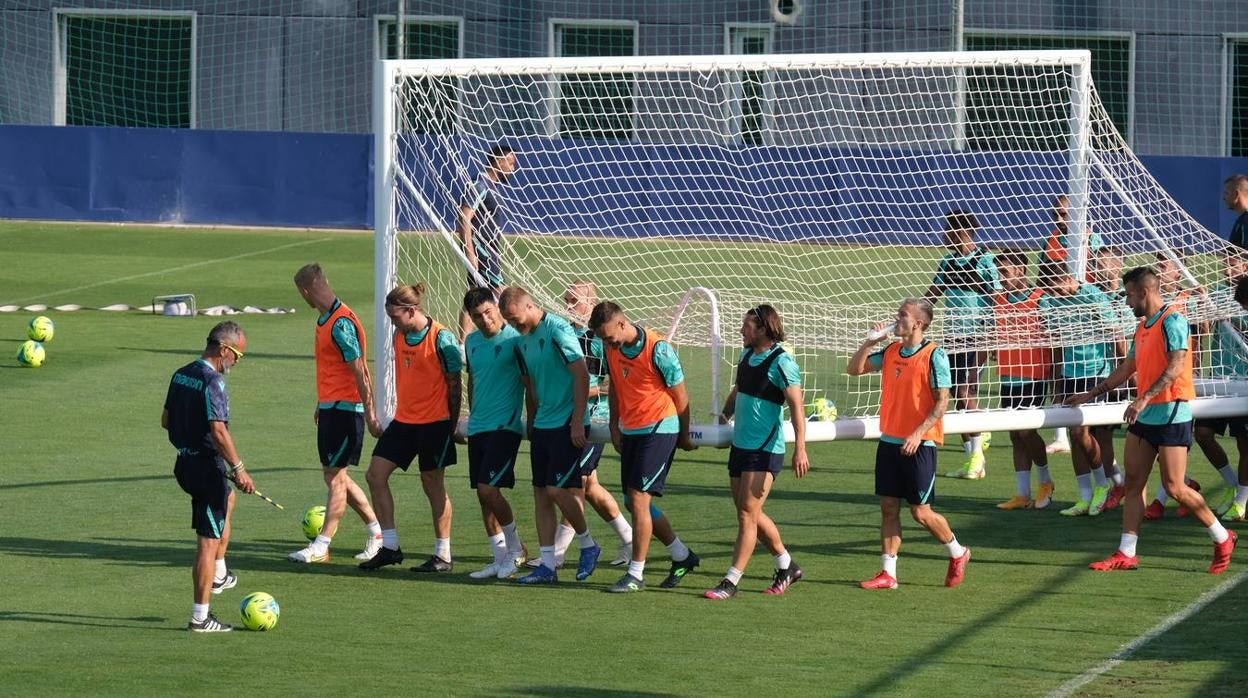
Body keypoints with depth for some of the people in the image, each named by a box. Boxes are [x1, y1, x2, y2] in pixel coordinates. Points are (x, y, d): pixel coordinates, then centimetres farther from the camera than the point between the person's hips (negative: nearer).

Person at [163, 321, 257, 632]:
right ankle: (200, 617, -3)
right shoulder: (212, 381, -20)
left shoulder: (181, 375, 8)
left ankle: (218, 575, 39)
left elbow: (165, 419, 17)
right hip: (207, 465, -10)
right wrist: (238, 469, -21)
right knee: (209, 541, -4)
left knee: (227, 499, 35)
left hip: (184, 463, 10)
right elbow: (219, 431, -25)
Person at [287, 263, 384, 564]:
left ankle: (321, 546, -3)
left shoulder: (342, 323, -18)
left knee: (335, 477, -5)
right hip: (330, 407, 10)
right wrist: (321, 404, 27)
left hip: (345, 409, -10)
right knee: (335, 476, 13)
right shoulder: (324, 320, 12)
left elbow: (360, 372, -18)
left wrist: (369, 414, -18)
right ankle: (377, 531, 23)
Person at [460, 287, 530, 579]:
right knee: (482, 494, 7)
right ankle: (501, 560, 15)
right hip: (478, 428, 7)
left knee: (489, 489, -15)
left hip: (505, 426, -7)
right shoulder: (471, 342, 10)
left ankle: (515, 548, 4)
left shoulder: (514, 339, -11)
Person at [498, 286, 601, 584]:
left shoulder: (557, 330, -14)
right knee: (541, 493, 4)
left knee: (557, 489, -11)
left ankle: (588, 545, 10)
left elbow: (581, 375, -17)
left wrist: (577, 421, -19)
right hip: (541, 425, 8)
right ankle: (547, 565, 7)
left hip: (567, 424, -8)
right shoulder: (522, 341, 11)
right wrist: (531, 422, 20)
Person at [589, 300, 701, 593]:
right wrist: (614, 426, 13)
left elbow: (680, 396, -9)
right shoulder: (613, 349, 2)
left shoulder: (657, 349, -19)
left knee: (638, 499, -12)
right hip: (630, 431, 8)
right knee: (635, 503, 10)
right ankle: (682, 556, 28)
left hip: (659, 429, -8)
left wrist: (684, 436, 0)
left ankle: (636, 574, -5)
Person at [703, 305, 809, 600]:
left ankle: (731, 582, -7)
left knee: (748, 515, -9)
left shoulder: (781, 362, -15)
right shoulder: (746, 355, 9)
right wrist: (724, 416, 17)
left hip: (766, 451, -9)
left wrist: (800, 449, -25)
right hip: (740, 444, 9)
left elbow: (796, 406, -19)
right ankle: (787, 566, 29)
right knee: (750, 514, 14)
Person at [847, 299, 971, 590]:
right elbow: (854, 369, 16)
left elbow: (942, 401, -13)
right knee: (888, 508, 5)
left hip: (919, 445, -6)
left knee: (921, 512, -2)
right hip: (889, 442, 6)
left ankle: (958, 553, 21)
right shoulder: (890, 352, 8)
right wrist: (870, 341, 0)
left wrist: (918, 434, -21)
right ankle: (887, 572, 9)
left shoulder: (934, 356, -11)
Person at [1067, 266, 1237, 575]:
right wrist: (1090, 395, 27)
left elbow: (1176, 367, -23)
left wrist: (1144, 398, -31)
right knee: (1133, 482, 4)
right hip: (1144, 417, 9)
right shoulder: (1142, 327, 16)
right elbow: (1126, 369, 26)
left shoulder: (1172, 321, -12)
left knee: (1174, 487, -8)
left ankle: (1222, 539, 7)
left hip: (1171, 414, -9)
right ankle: (1126, 554, 5)